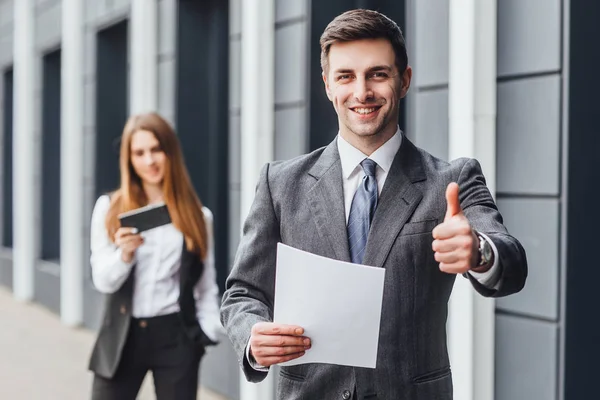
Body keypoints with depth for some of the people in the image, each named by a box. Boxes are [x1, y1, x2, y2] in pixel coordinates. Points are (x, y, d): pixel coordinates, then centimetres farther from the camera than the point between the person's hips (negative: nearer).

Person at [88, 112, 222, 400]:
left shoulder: (197, 215, 5)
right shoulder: (109, 208, 3)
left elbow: (207, 286, 8)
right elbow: (103, 281, -1)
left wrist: (207, 333, -3)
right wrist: (124, 254, -19)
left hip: (176, 336, 0)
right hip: (123, 336, 0)